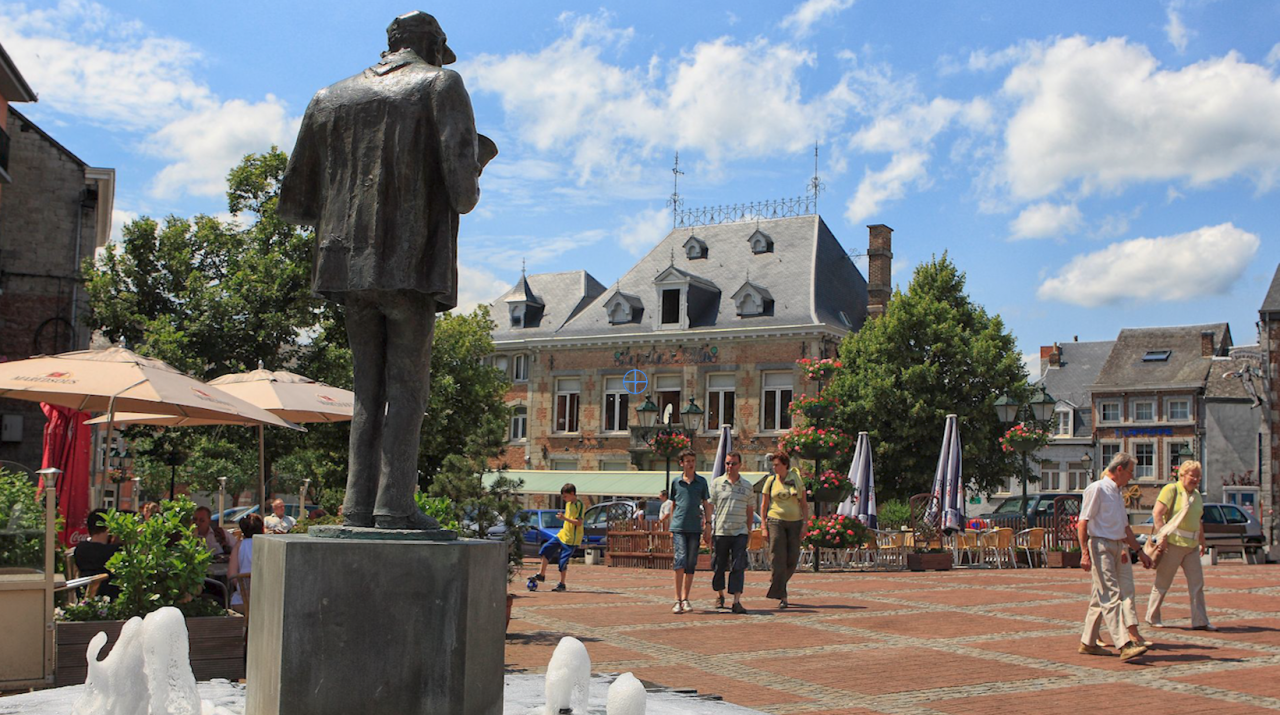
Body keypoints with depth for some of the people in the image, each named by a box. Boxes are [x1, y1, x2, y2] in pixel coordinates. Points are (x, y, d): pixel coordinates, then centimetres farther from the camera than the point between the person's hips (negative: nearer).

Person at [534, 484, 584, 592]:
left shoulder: (579, 505, -16)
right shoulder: (568, 504, 11)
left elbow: (579, 522, -24)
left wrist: (565, 518, -28)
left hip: (571, 539, -9)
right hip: (562, 534, 9)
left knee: (563, 561, -5)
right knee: (546, 549, 5)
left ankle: (562, 584, 9)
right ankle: (542, 574, 15)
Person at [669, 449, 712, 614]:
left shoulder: (702, 481, 8)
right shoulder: (676, 482, 7)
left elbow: (706, 504, 13)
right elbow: (673, 505, 14)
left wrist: (708, 523, 5)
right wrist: (671, 529, 14)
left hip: (695, 528, 2)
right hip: (678, 527, -2)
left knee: (691, 565, 5)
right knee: (680, 560, -15)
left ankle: (685, 599, 15)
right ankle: (678, 600, -13)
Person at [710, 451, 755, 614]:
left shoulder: (747, 486, 9)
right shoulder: (717, 483, 3)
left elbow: (750, 511, 16)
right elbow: (709, 508, 4)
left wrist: (748, 530, 11)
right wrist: (708, 530, -1)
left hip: (740, 533, 1)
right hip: (720, 531, 0)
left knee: (738, 567, -7)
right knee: (719, 566, 7)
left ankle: (737, 601, -8)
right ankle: (720, 595, 27)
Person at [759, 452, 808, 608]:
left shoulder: (797, 479, 4)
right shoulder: (771, 481, 3)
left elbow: (804, 504, 7)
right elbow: (764, 505, 7)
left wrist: (804, 524, -2)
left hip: (794, 522, 2)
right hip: (776, 521, -2)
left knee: (793, 559, 1)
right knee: (778, 559, -9)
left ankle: (776, 582, 27)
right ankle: (782, 597, -8)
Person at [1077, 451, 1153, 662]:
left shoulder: (1118, 493, 21)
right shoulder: (1097, 489, -8)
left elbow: (1124, 527, 30)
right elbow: (1083, 523, -13)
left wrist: (1139, 550, 27)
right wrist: (1085, 553, -20)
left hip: (1118, 547, 9)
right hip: (1100, 546, -9)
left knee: (1101, 597, 9)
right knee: (1111, 596, -14)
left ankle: (1088, 643, 16)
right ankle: (1125, 645, -21)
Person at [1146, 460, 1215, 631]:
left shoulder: (1196, 495, 15)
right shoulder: (1171, 490, -8)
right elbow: (1157, 514, -16)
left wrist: (1202, 542, 21)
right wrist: (1162, 537, -21)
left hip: (1192, 545, 7)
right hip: (1172, 543, -7)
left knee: (1197, 583, 2)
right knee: (1162, 583, 2)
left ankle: (1200, 621, 4)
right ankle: (1152, 617, 14)